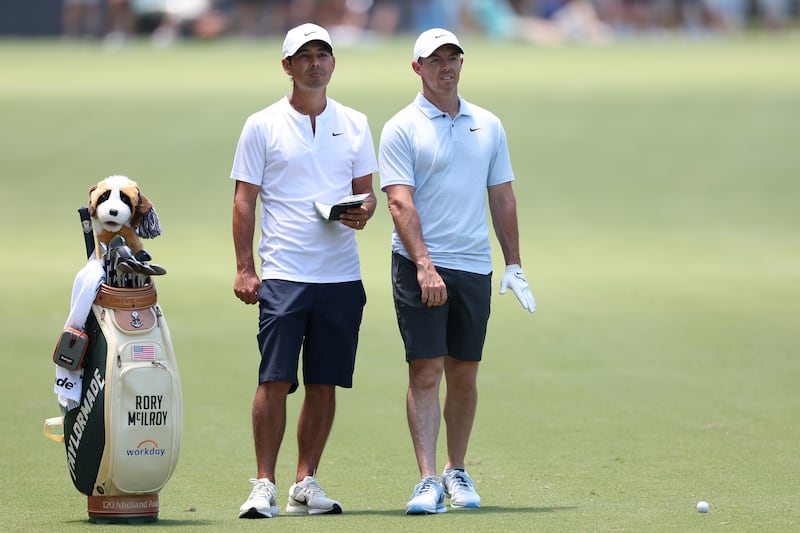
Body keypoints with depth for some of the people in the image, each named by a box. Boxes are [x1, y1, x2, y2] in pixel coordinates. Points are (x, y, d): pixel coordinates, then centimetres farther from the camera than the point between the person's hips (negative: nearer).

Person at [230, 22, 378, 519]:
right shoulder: (263, 125, 2)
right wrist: (244, 269, -6)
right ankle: (264, 486, -4)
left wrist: (363, 212, -9)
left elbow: (366, 191, 15)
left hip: (342, 275, 3)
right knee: (275, 381, -9)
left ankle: (306, 483, 13)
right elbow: (245, 200, 1)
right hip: (283, 274, -3)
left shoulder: (355, 124, 11)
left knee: (325, 384, 5)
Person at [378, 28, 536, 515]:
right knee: (425, 371, -9)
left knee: (464, 375, 8)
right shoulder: (402, 129, -3)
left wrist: (514, 264, 11)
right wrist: (424, 264, -20)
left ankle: (457, 471, 21)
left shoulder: (488, 126, 12)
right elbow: (400, 201, -11)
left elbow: (502, 198, 16)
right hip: (420, 266, -4)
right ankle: (428, 480, -11)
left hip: (474, 268, 4)